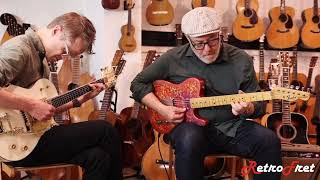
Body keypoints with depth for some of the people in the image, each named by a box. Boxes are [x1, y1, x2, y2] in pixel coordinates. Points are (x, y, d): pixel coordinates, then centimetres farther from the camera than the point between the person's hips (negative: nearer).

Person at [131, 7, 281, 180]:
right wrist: (162, 108, -6)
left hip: (232, 126, 2)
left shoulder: (241, 60, 2)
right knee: (190, 140, -37)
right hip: (191, 124, -1)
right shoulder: (174, 58, 0)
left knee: (269, 141, -25)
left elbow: (259, 105, 6)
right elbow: (138, 84, 9)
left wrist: (247, 109, -20)